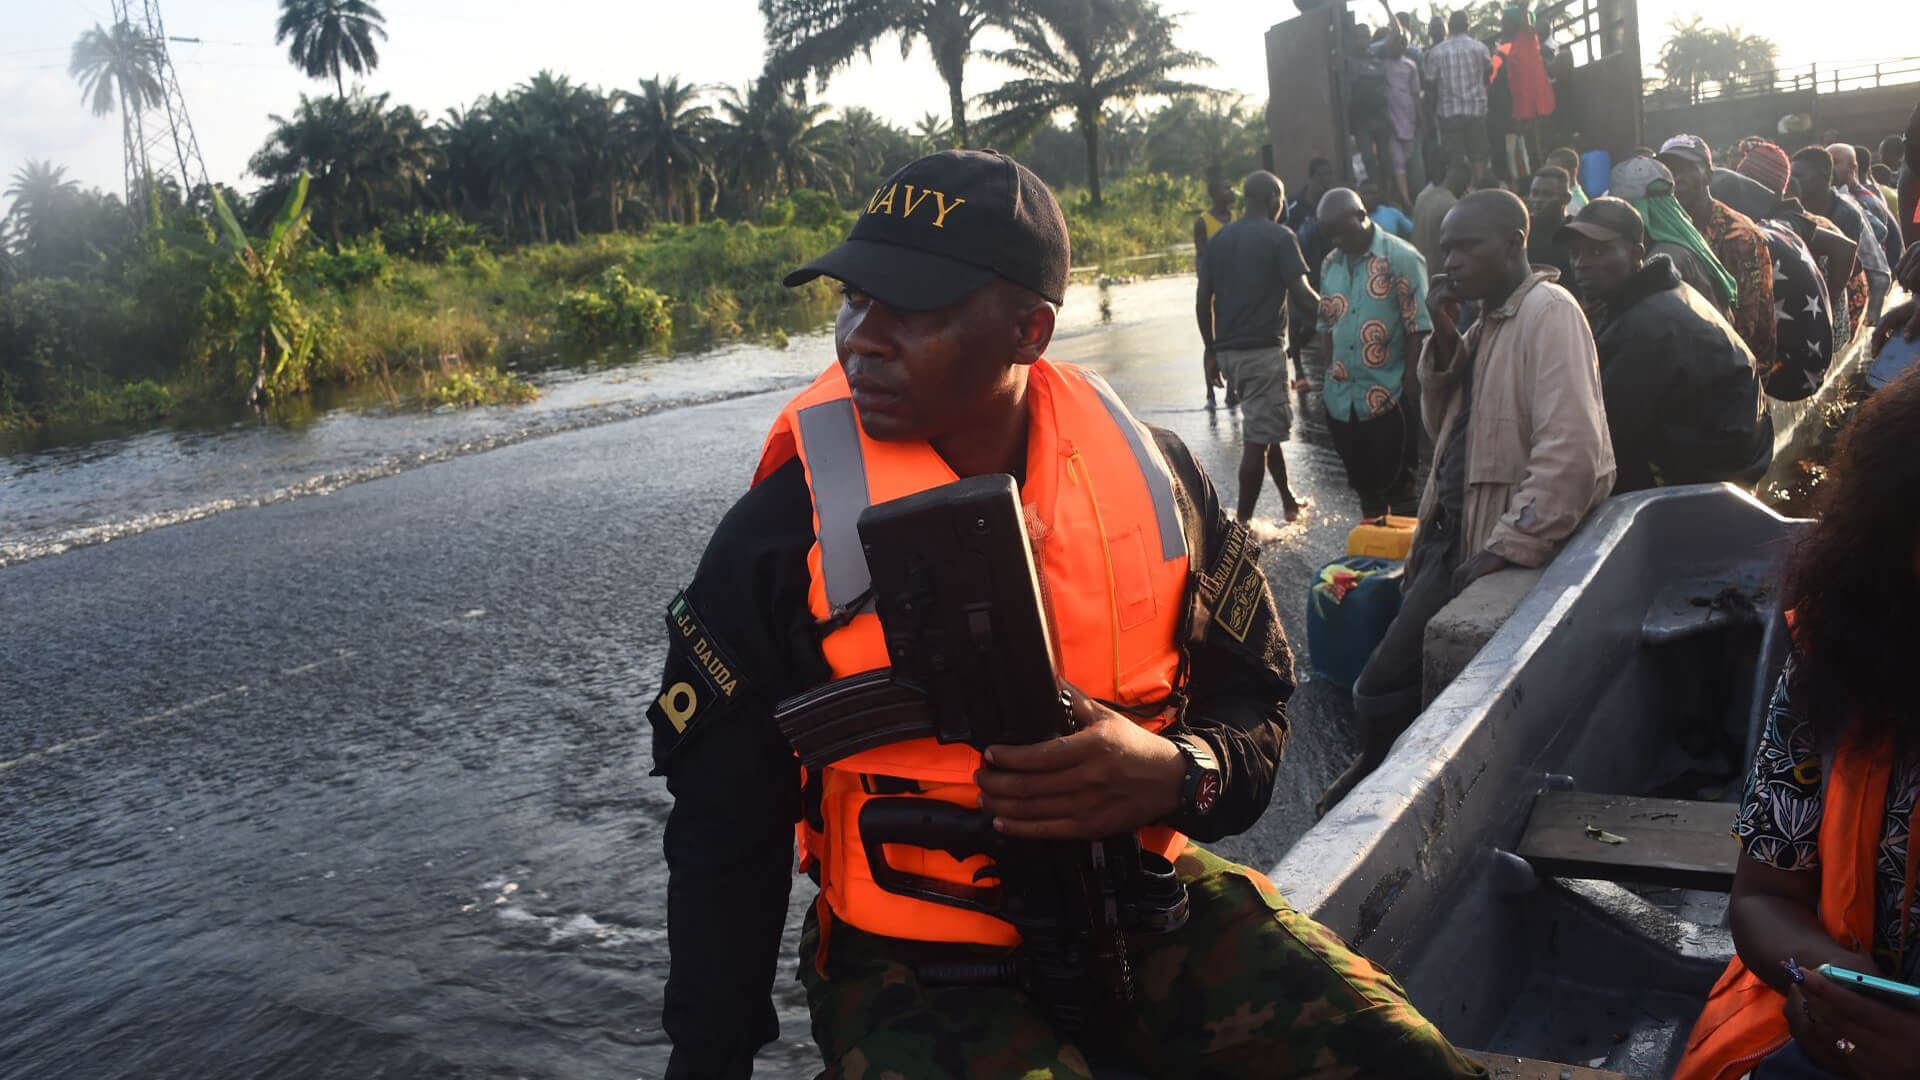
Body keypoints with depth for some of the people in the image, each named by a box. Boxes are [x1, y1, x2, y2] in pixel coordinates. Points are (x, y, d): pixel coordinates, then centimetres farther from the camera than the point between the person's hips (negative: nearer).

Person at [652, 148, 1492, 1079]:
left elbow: (1254, 703, 5)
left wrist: (1175, 773, -18)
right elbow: (726, 837, -3)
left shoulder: (1153, 476, -3)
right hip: (917, 961, -2)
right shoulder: (783, 533, -11)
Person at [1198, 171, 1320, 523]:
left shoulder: (1218, 240, 11)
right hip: (1263, 348, -7)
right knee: (1258, 437, -3)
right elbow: (1300, 292, -14)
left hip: (1228, 350, 7)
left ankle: (1288, 501, 32)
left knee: (1267, 427, 21)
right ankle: (1243, 521, -3)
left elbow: (1203, 301, 9)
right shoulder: (1279, 237, -7)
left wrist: (1212, 350, 16)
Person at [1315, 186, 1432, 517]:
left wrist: (1410, 388, -13)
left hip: (1388, 400, -6)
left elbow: (1419, 329, -11)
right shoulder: (1331, 264, 10)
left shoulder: (1401, 258, -9)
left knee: (1394, 486, 1)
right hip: (1341, 400, 6)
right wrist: (1329, 379, 11)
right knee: (1361, 485, 16)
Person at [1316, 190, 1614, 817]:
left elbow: (1572, 450, -24)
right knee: (1384, 691, 11)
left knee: (1384, 694, -3)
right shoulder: (1487, 323, 15)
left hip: (1500, 547, -8)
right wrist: (1444, 341, 3)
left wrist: (1503, 551, -24)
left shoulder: (1548, 311, -14)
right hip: (1454, 536, 8)